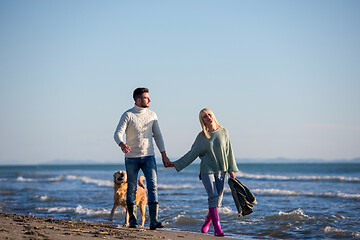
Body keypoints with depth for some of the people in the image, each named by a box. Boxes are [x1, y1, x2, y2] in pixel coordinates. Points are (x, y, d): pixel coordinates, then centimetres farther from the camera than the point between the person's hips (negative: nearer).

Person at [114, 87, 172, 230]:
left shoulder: (152, 115, 7)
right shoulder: (128, 115, -6)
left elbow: (157, 135, 13)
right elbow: (118, 133, -15)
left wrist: (164, 156, 9)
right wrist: (122, 144, -37)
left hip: (148, 157, 2)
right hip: (131, 158, -2)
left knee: (152, 186, -10)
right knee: (131, 189, 5)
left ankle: (153, 221, -15)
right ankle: (132, 220, 18)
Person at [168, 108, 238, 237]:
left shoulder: (223, 132, 4)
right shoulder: (202, 137, 1)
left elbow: (228, 152, 8)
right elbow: (192, 154, 7)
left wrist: (231, 170, 7)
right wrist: (177, 164, 4)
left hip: (221, 170, 2)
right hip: (207, 170, -2)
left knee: (218, 199, 3)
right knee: (213, 196, -17)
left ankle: (207, 221, 27)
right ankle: (217, 227, -17)